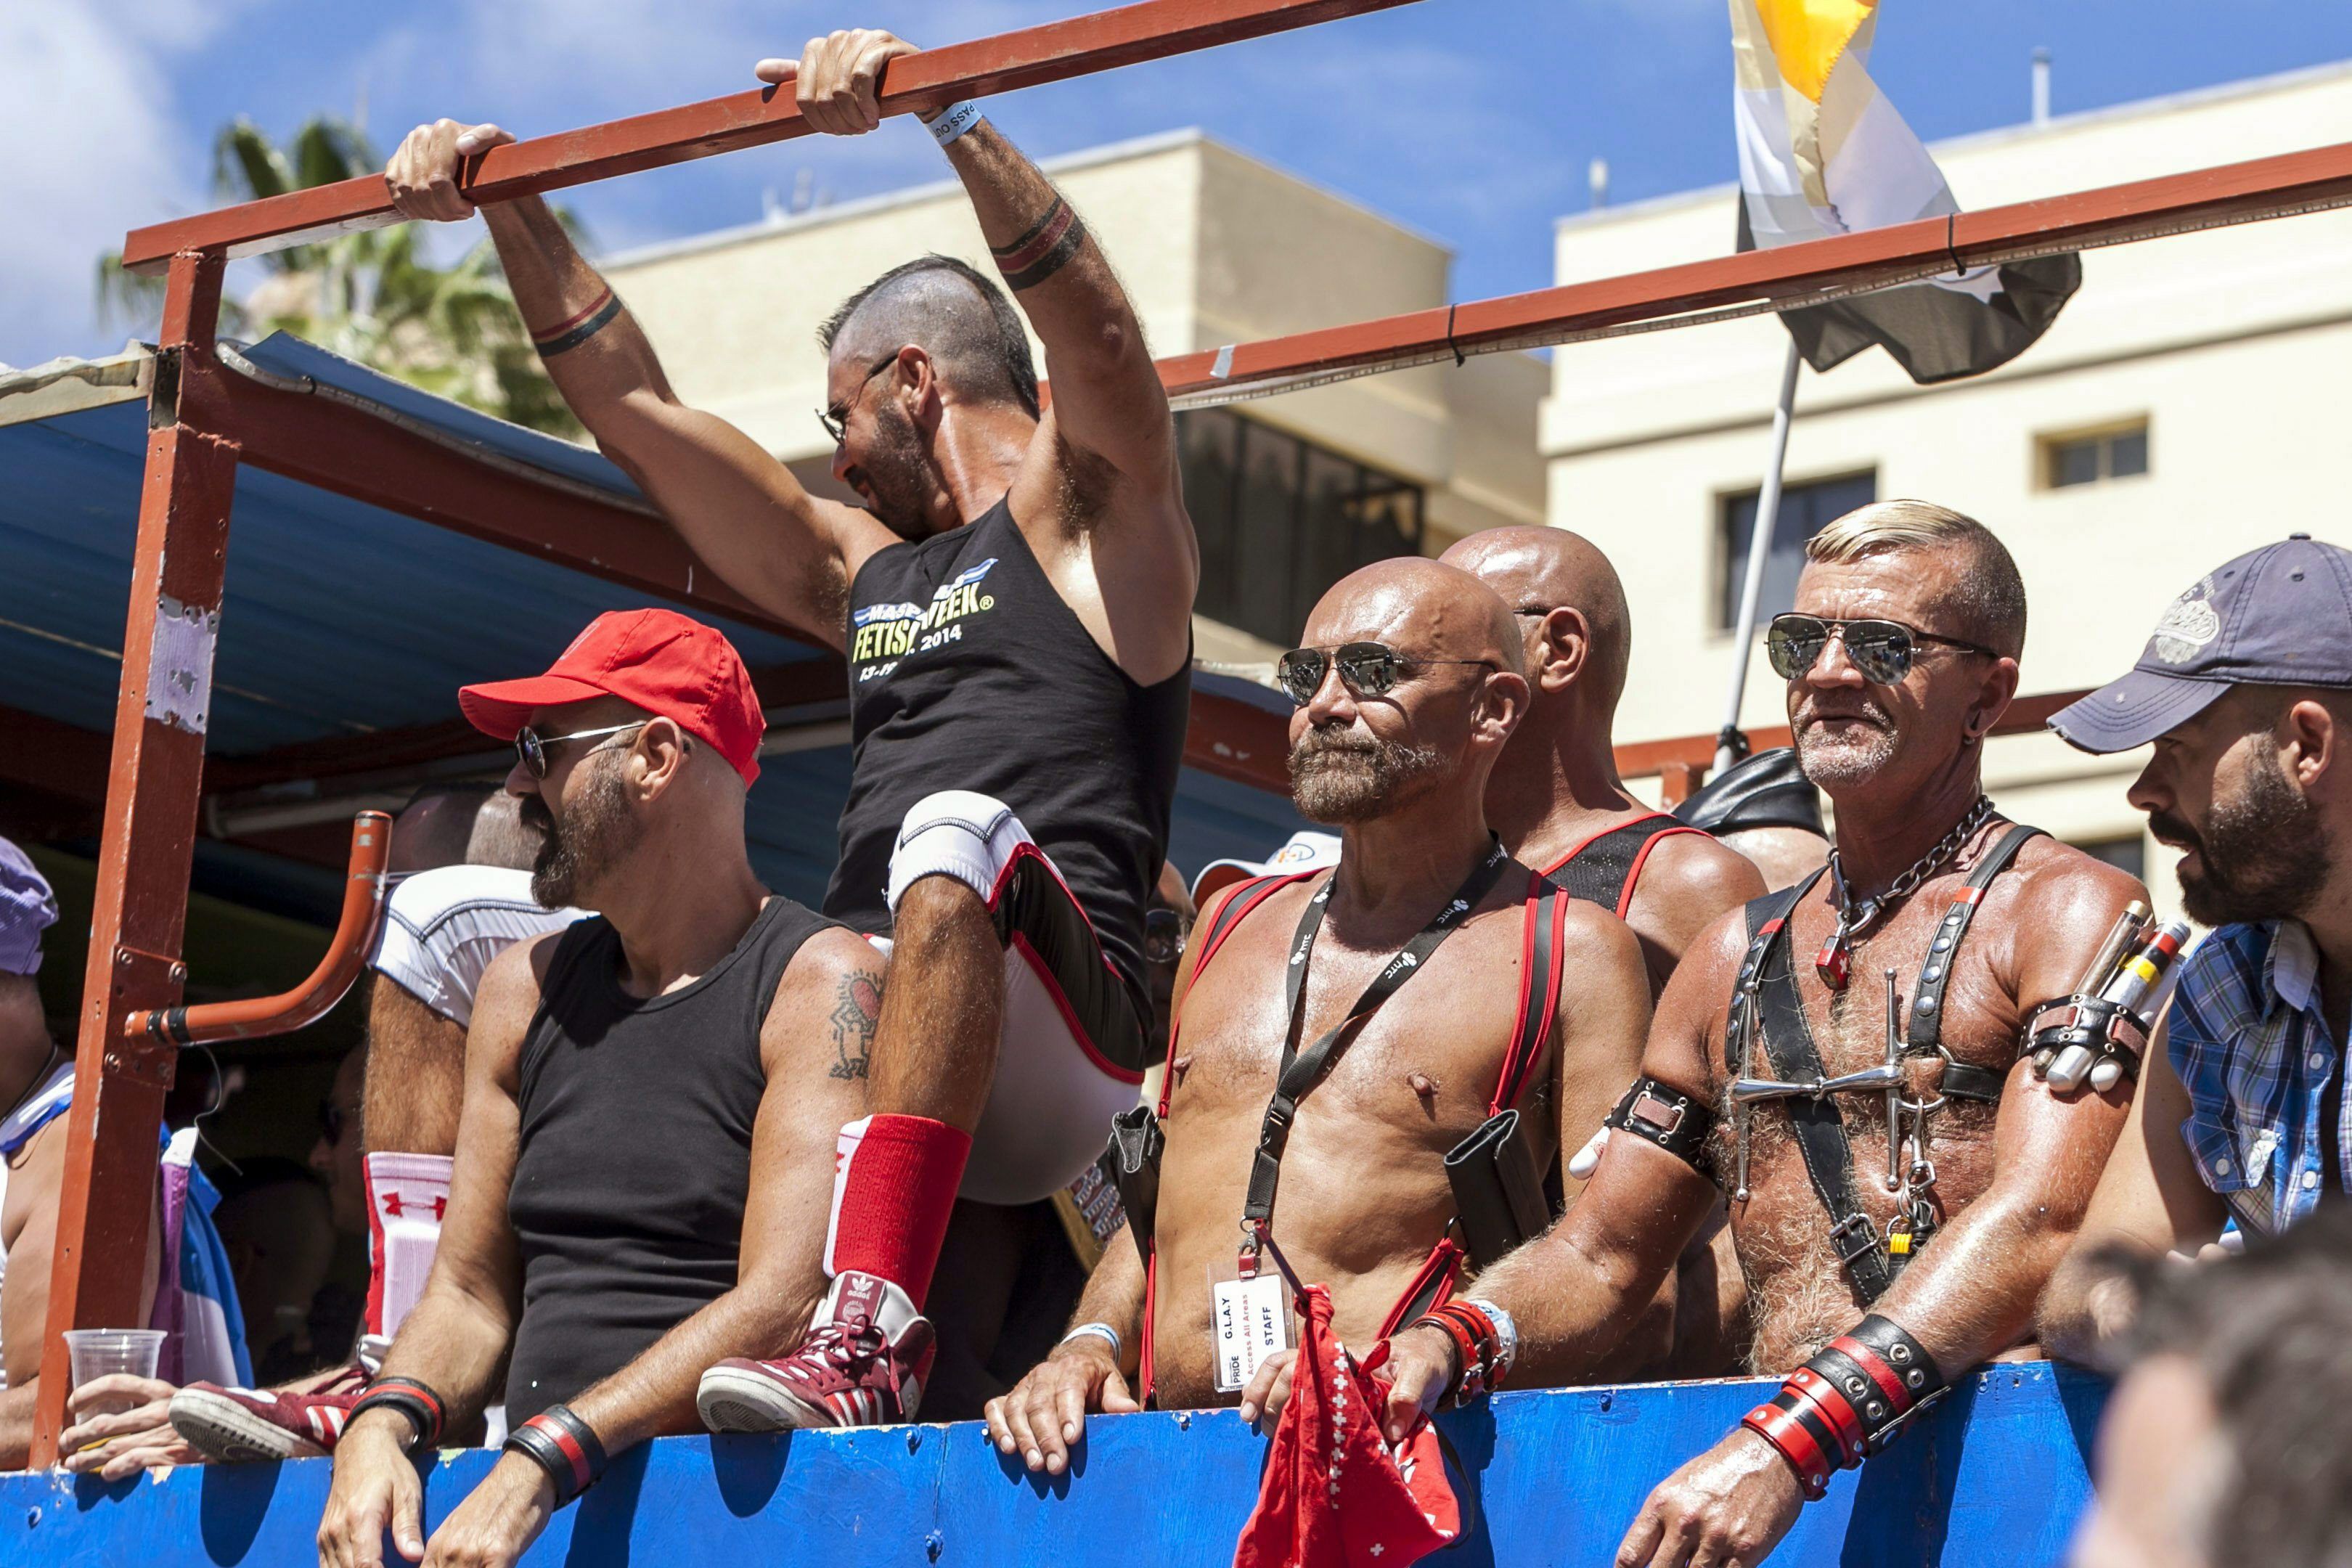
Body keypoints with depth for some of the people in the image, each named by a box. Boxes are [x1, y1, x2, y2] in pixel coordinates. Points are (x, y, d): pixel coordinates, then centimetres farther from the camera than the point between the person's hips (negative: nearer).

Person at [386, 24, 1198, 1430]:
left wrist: (938, 108, -22)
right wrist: (512, 207, 25)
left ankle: (868, 1336, -50)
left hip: (1053, 1050, -7)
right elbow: (632, 405, 31)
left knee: (960, 831, -40)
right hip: (843, 1028, 7)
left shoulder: (1087, 519, 10)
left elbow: (1097, 335, -11)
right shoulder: (864, 567, 31)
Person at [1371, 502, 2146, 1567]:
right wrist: (1445, 1345, 2)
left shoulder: (2065, 912, 2)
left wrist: (1791, 1440, -23)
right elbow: (1594, 1260, 23)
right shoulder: (1739, 956, 21)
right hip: (1766, 1457, 5)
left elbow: (2037, 1229, -12)